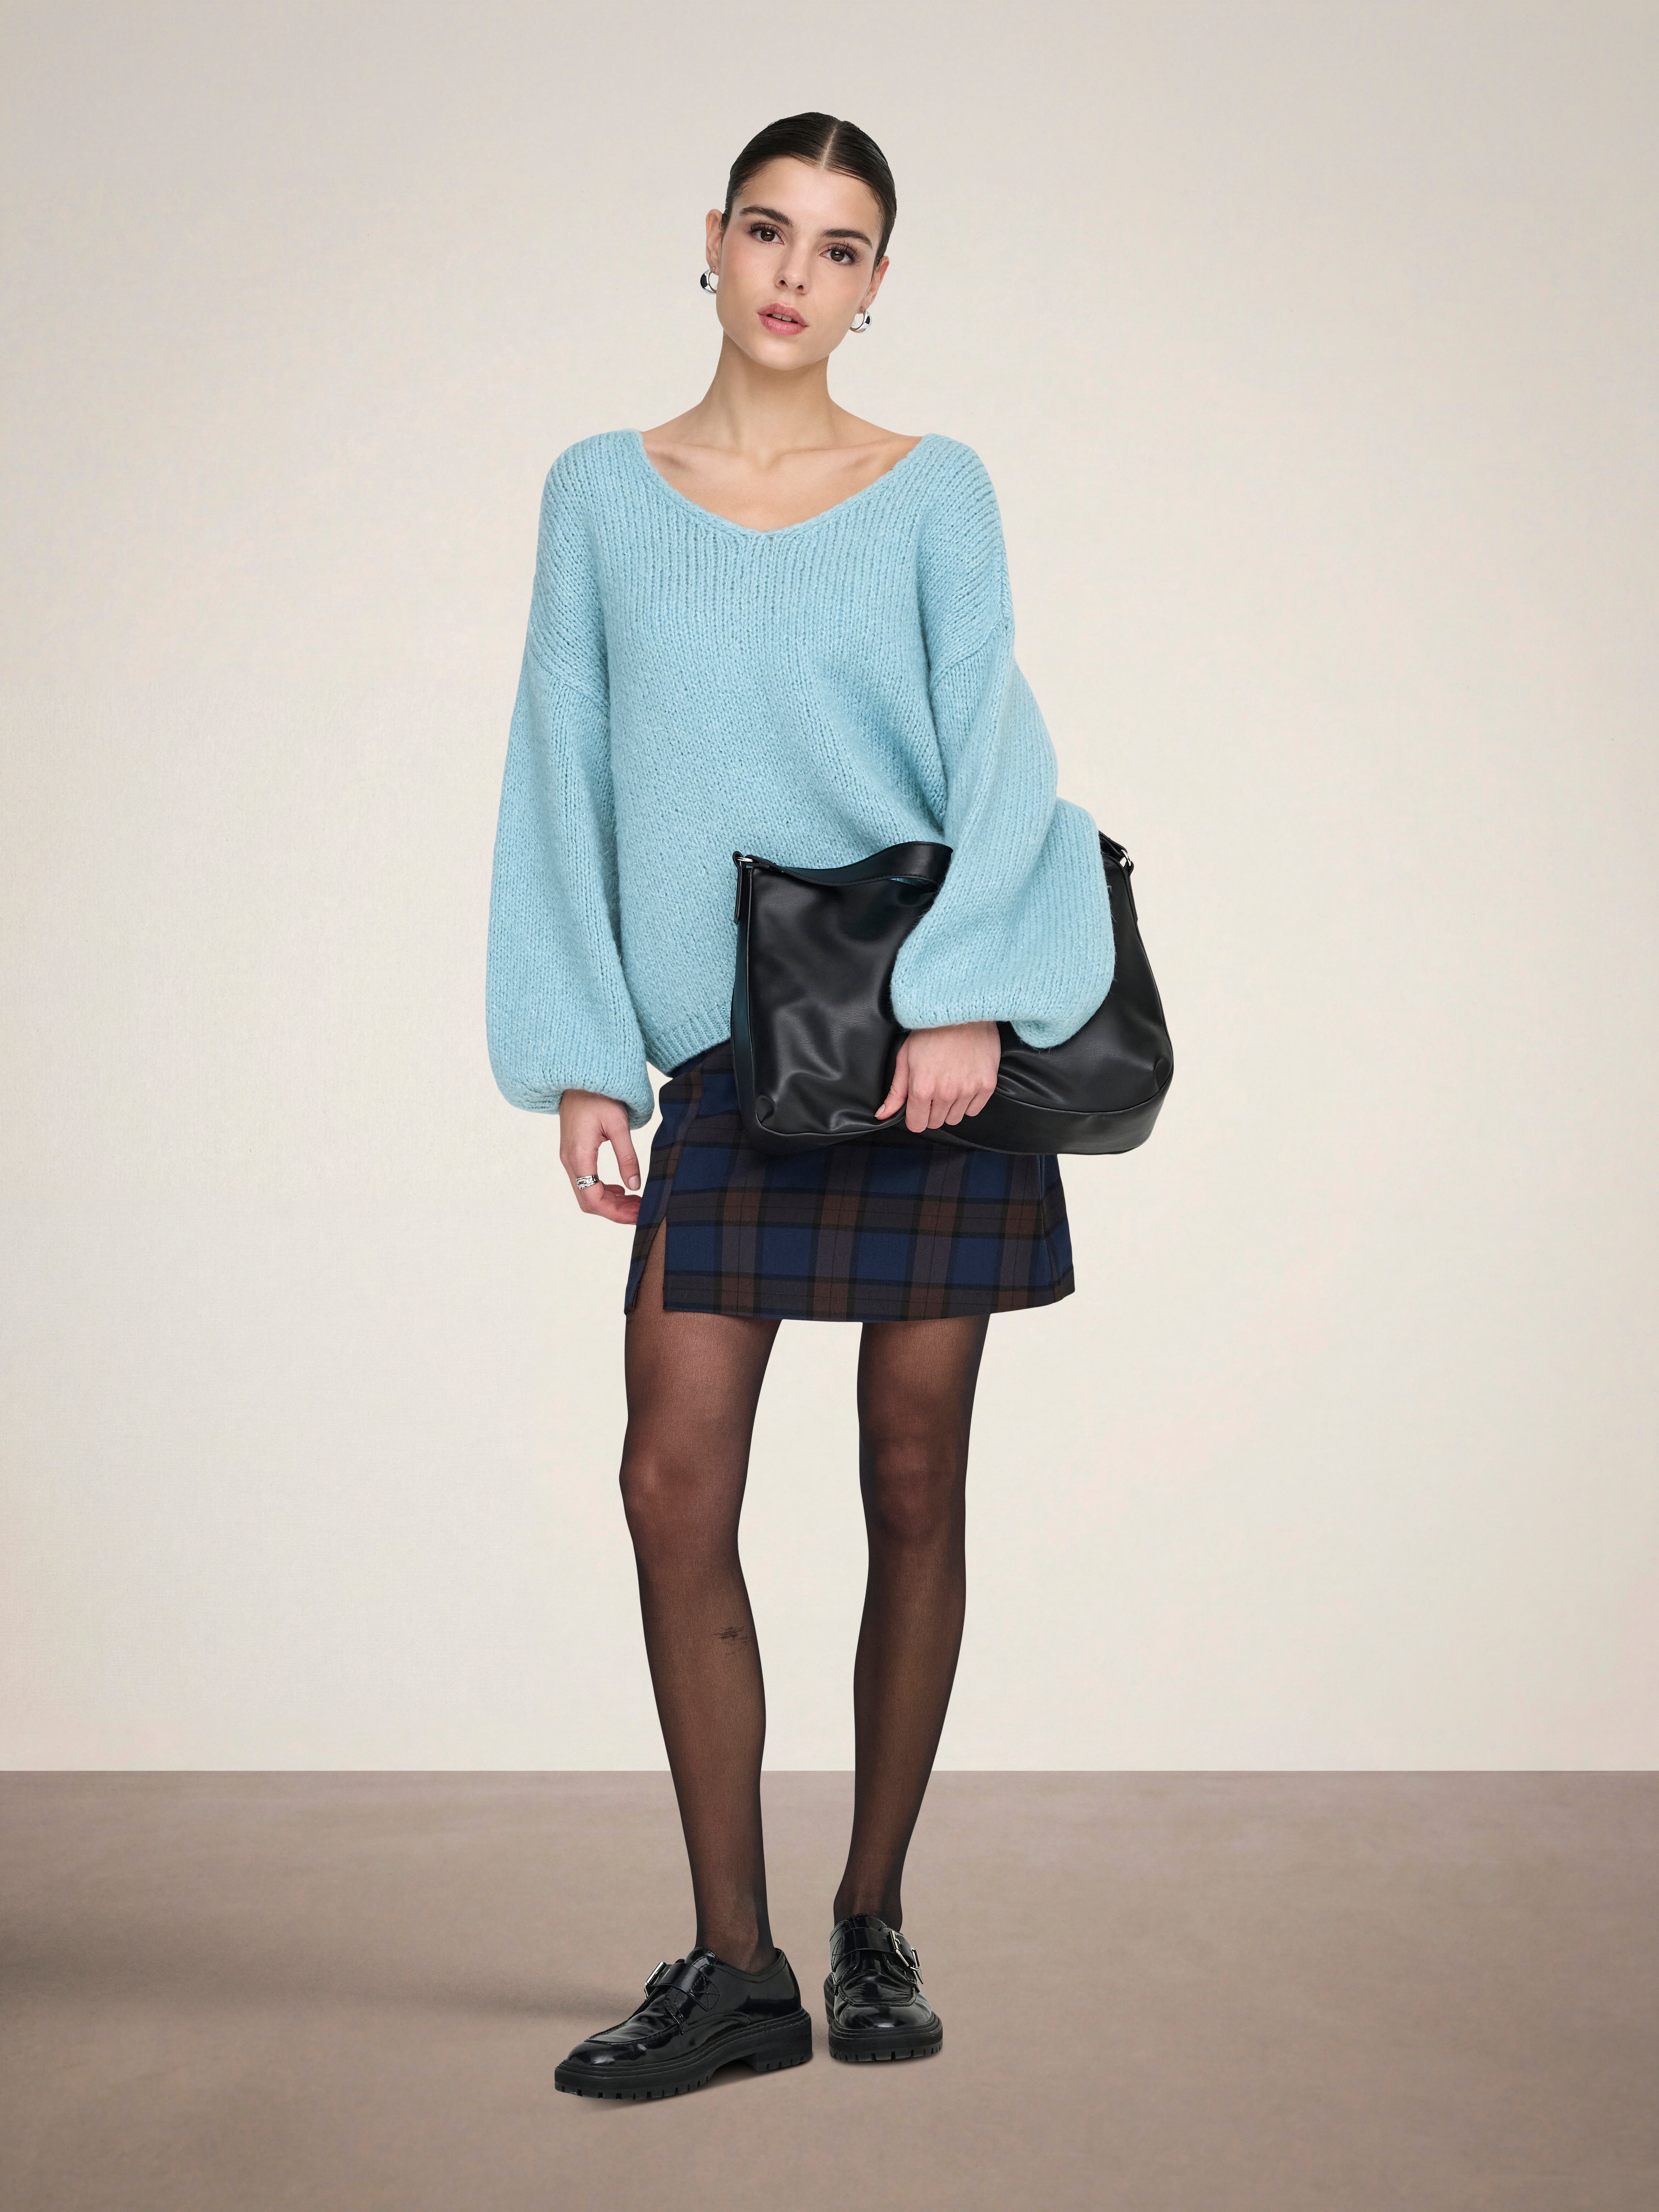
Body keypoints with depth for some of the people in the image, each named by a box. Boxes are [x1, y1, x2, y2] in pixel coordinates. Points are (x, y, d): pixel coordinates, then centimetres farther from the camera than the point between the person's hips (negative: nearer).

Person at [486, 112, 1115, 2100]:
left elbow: (993, 747, -5)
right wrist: (580, 1058, 0)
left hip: (931, 1044, -1)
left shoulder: (935, 493, 4)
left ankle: (874, 1926, 18)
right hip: (720, 1057, 1)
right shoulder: (602, 495, 8)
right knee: (675, 1487, -6)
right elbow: (565, 781, 7)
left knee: (912, 1484, 4)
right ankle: (736, 1971, 4)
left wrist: (964, 998, -20)